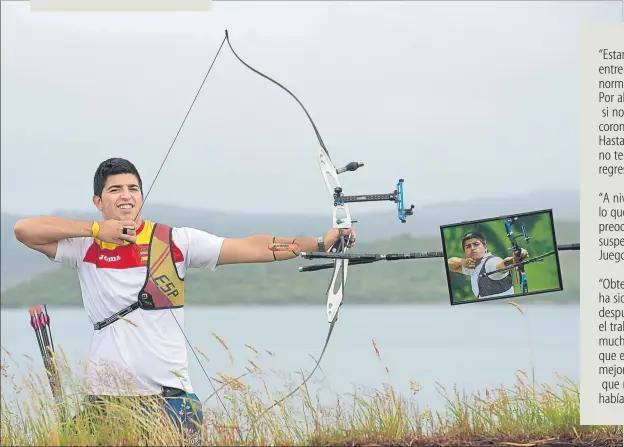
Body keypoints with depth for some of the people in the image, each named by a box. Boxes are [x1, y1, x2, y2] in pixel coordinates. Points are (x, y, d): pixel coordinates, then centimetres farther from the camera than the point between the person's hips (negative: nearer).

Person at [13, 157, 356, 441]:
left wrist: (320, 243, -10)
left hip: (170, 392, 0)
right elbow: (24, 229, -5)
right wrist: (96, 229, -8)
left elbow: (251, 248, -2)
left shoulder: (175, 241, 2)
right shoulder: (85, 248, 4)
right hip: (107, 393, 0)